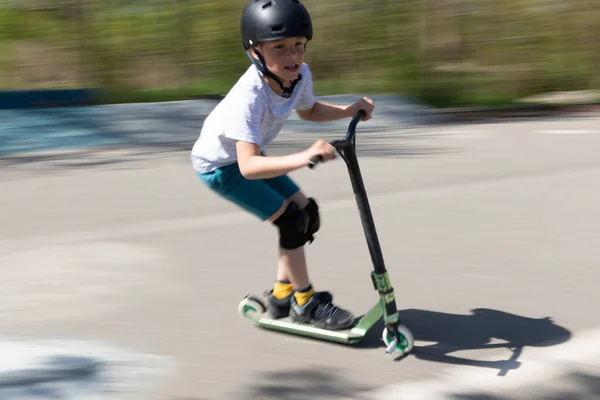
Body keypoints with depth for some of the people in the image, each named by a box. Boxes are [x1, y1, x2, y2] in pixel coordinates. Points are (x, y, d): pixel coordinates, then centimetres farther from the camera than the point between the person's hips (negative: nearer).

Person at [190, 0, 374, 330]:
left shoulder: (300, 75, -16)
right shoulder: (249, 96, -39)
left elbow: (308, 110, 9)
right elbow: (248, 166, -48)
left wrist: (350, 111, -5)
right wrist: (301, 158, -61)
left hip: (248, 155, 8)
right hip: (219, 165, -8)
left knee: (307, 213, 3)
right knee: (291, 219, -16)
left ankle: (281, 294, 17)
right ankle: (305, 303, 1)